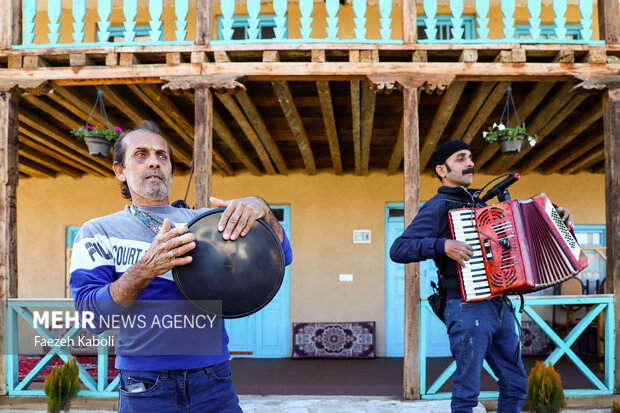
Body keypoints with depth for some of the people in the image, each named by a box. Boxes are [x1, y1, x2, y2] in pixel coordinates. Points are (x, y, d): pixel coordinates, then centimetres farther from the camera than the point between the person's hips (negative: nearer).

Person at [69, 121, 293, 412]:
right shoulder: (97, 232, 4)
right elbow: (91, 316, -9)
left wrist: (260, 208, -17)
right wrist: (146, 269, -25)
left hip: (214, 385, 2)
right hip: (145, 387, -2)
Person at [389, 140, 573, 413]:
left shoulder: (478, 204, 19)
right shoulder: (438, 206, -4)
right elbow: (398, 250, -13)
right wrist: (442, 245, -24)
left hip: (500, 307, 8)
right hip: (468, 308, -8)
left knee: (515, 385, 14)